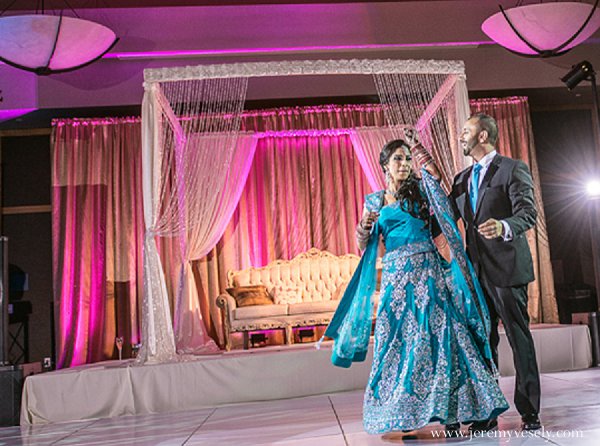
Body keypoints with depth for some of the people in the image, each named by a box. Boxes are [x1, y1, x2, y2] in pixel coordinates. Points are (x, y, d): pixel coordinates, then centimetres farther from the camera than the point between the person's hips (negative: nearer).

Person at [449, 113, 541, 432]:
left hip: (506, 267, -6)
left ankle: (530, 412, 11)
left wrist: (503, 227, -36)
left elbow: (528, 213, -16)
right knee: (483, 342, 10)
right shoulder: (462, 179, 17)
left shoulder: (513, 169, -3)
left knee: (519, 339, 0)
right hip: (477, 270, 6)